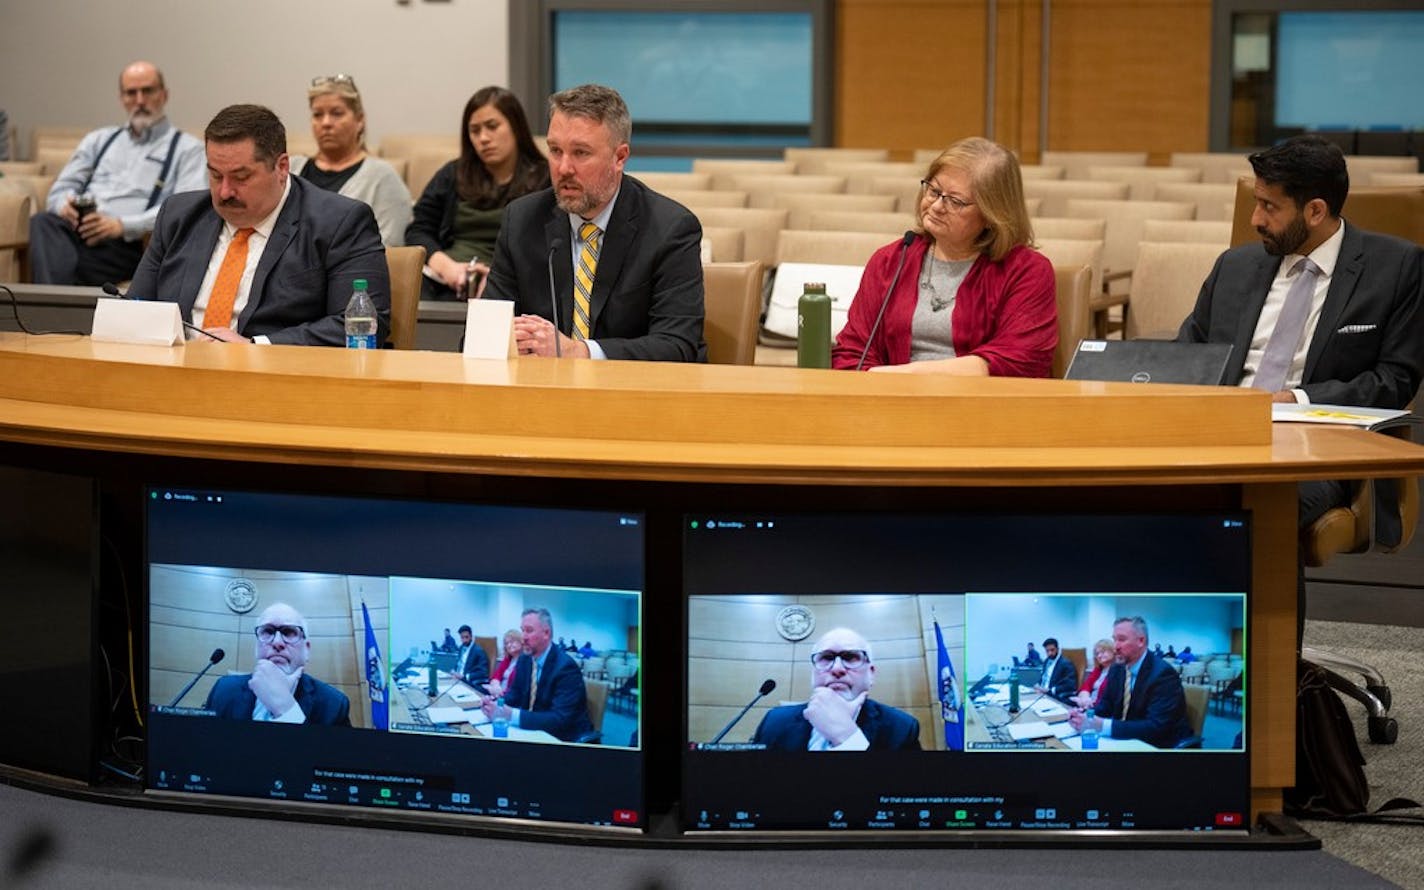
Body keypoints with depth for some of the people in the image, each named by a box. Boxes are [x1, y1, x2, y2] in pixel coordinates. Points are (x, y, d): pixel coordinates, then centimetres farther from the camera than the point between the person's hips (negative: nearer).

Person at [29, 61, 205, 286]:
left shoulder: (187, 148, 13)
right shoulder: (99, 140, 30)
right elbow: (62, 188, 25)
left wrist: (122, 225, -15)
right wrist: (65, 205, -3)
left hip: (127, 243, -4)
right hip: (77, 229, 4)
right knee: (43, 222, -35)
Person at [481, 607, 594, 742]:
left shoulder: (566, 667, -19)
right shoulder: (524, 660, 4)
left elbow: (560, 719, -27)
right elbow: (514, 696, 10)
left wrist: (511, 715, -33)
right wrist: (495, 703, -14)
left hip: (565, 739, -7)